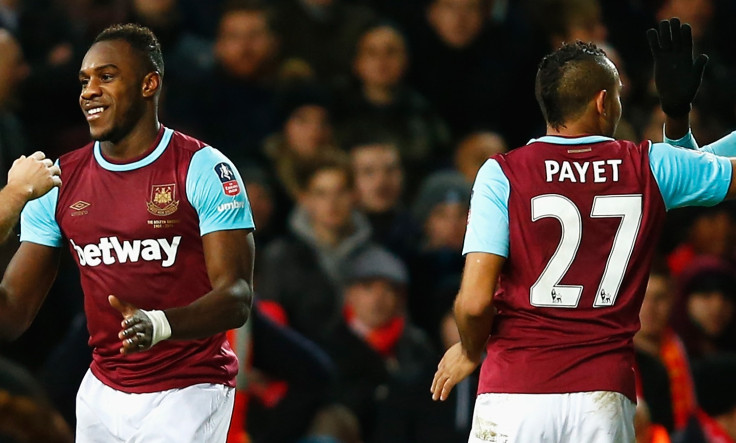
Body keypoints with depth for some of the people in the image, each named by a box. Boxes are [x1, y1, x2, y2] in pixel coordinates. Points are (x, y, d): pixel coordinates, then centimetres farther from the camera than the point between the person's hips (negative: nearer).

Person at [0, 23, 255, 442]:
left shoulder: (203, 169, -9)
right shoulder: (62, 180, 6)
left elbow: (237, 298, -16)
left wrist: (161, 324, -34)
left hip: (188, 392, -5)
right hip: (101, 392, 5)